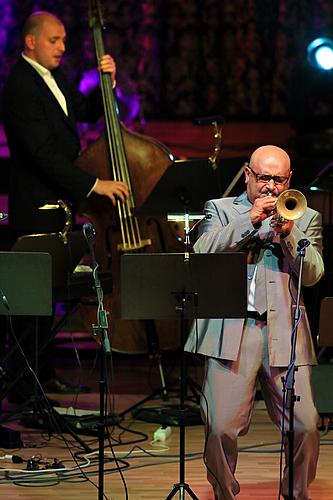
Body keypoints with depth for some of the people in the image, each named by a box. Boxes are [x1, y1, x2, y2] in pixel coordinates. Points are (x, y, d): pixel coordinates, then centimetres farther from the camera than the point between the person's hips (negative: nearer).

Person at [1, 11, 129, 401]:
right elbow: (44, 152, -25)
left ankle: (42, 372, 23)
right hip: (36, 209, -9)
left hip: (59, 203, 9)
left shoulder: (53, 77, 11)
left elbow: (86, 112, 20)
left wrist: (107, 82, 1)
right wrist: (93, 184, -27)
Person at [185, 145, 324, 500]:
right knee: (220, 428, -12)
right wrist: (250, 220, -8)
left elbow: (312, 274, 5)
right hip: (230, 332, -1)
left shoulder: (305, 218, 18)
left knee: (306, 427, -9)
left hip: (284, 333, 1)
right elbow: (202, 252, -3)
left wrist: (288, 232, -9)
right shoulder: (220, 210, 15)